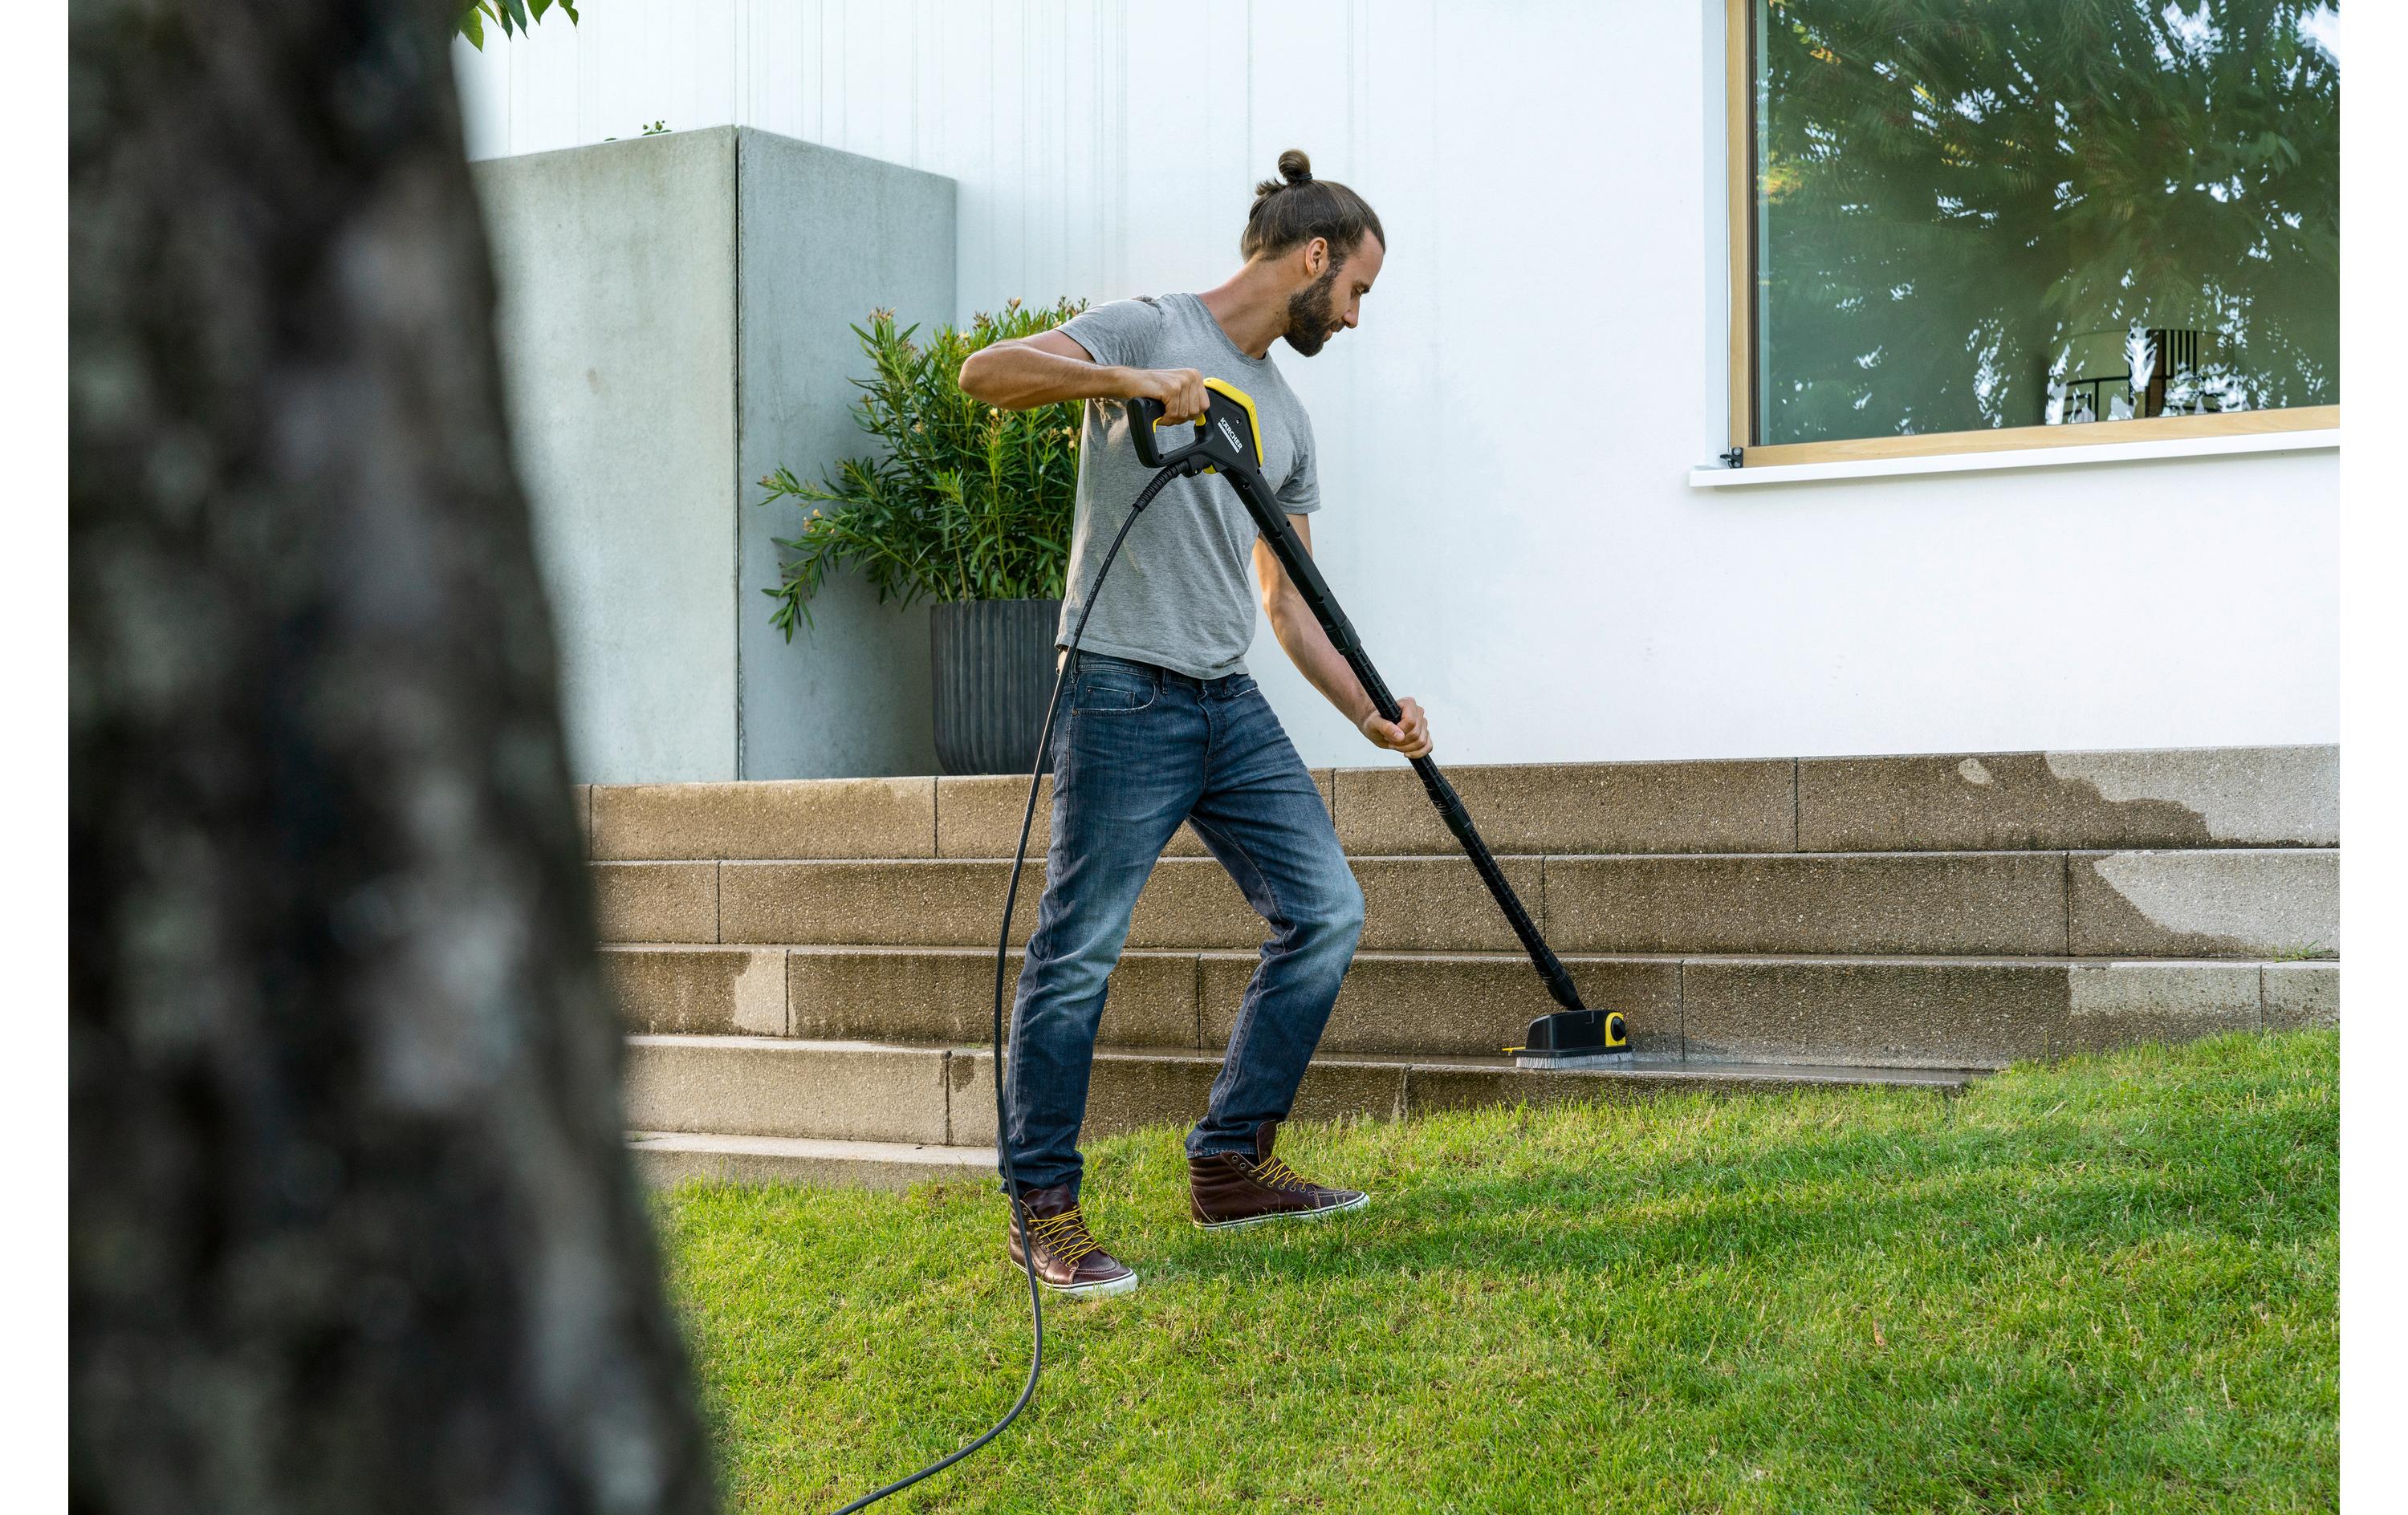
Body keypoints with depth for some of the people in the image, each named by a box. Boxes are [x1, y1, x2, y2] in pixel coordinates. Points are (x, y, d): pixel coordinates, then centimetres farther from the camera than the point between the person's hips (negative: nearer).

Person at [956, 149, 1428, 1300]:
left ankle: (1229, 1167, 15)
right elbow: (986, 372, -15)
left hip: (1230, 705, 8)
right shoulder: (1147, 330, -1)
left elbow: (1286, 597, 21)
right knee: (1079, 954, -6)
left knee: (1325, 912, 5)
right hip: (1124, 696, -8)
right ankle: (1043, 1214, 4)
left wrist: (1369, 713, 11)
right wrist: (1127, 382, -25)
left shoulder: (1284, 417, 20)